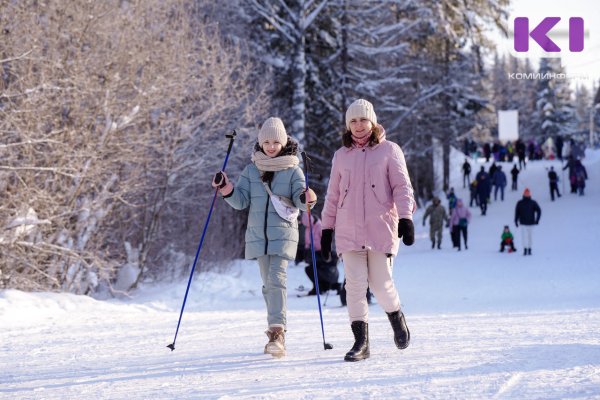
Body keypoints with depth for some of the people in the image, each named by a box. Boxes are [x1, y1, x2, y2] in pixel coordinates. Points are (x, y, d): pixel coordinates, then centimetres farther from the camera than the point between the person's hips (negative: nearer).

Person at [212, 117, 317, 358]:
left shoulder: (292, 170, 1)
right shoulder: (252, 169, 9)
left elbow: (300, 198, -9)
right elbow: (241, 201, 6)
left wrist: (307, 198, -32)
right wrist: (226, 189, -12)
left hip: (283, 233, -4)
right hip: (258, 234, 4)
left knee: (277, 279, -18)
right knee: (268, 283, 10)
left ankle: (277, 332, -25)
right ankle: (277, 333, 19)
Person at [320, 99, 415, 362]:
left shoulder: (388, 150, 6)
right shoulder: (341, 155, 16)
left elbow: (402, 187, 0)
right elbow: (333, 195, 20)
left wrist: (405, 217, -12)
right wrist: (327, 227, 16)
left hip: (381, 228, -3)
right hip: (349, 231, 3)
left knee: (381, 285, -5)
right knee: (355, 285, -6)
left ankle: (396, 317, 26)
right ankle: (361, 342, -1)